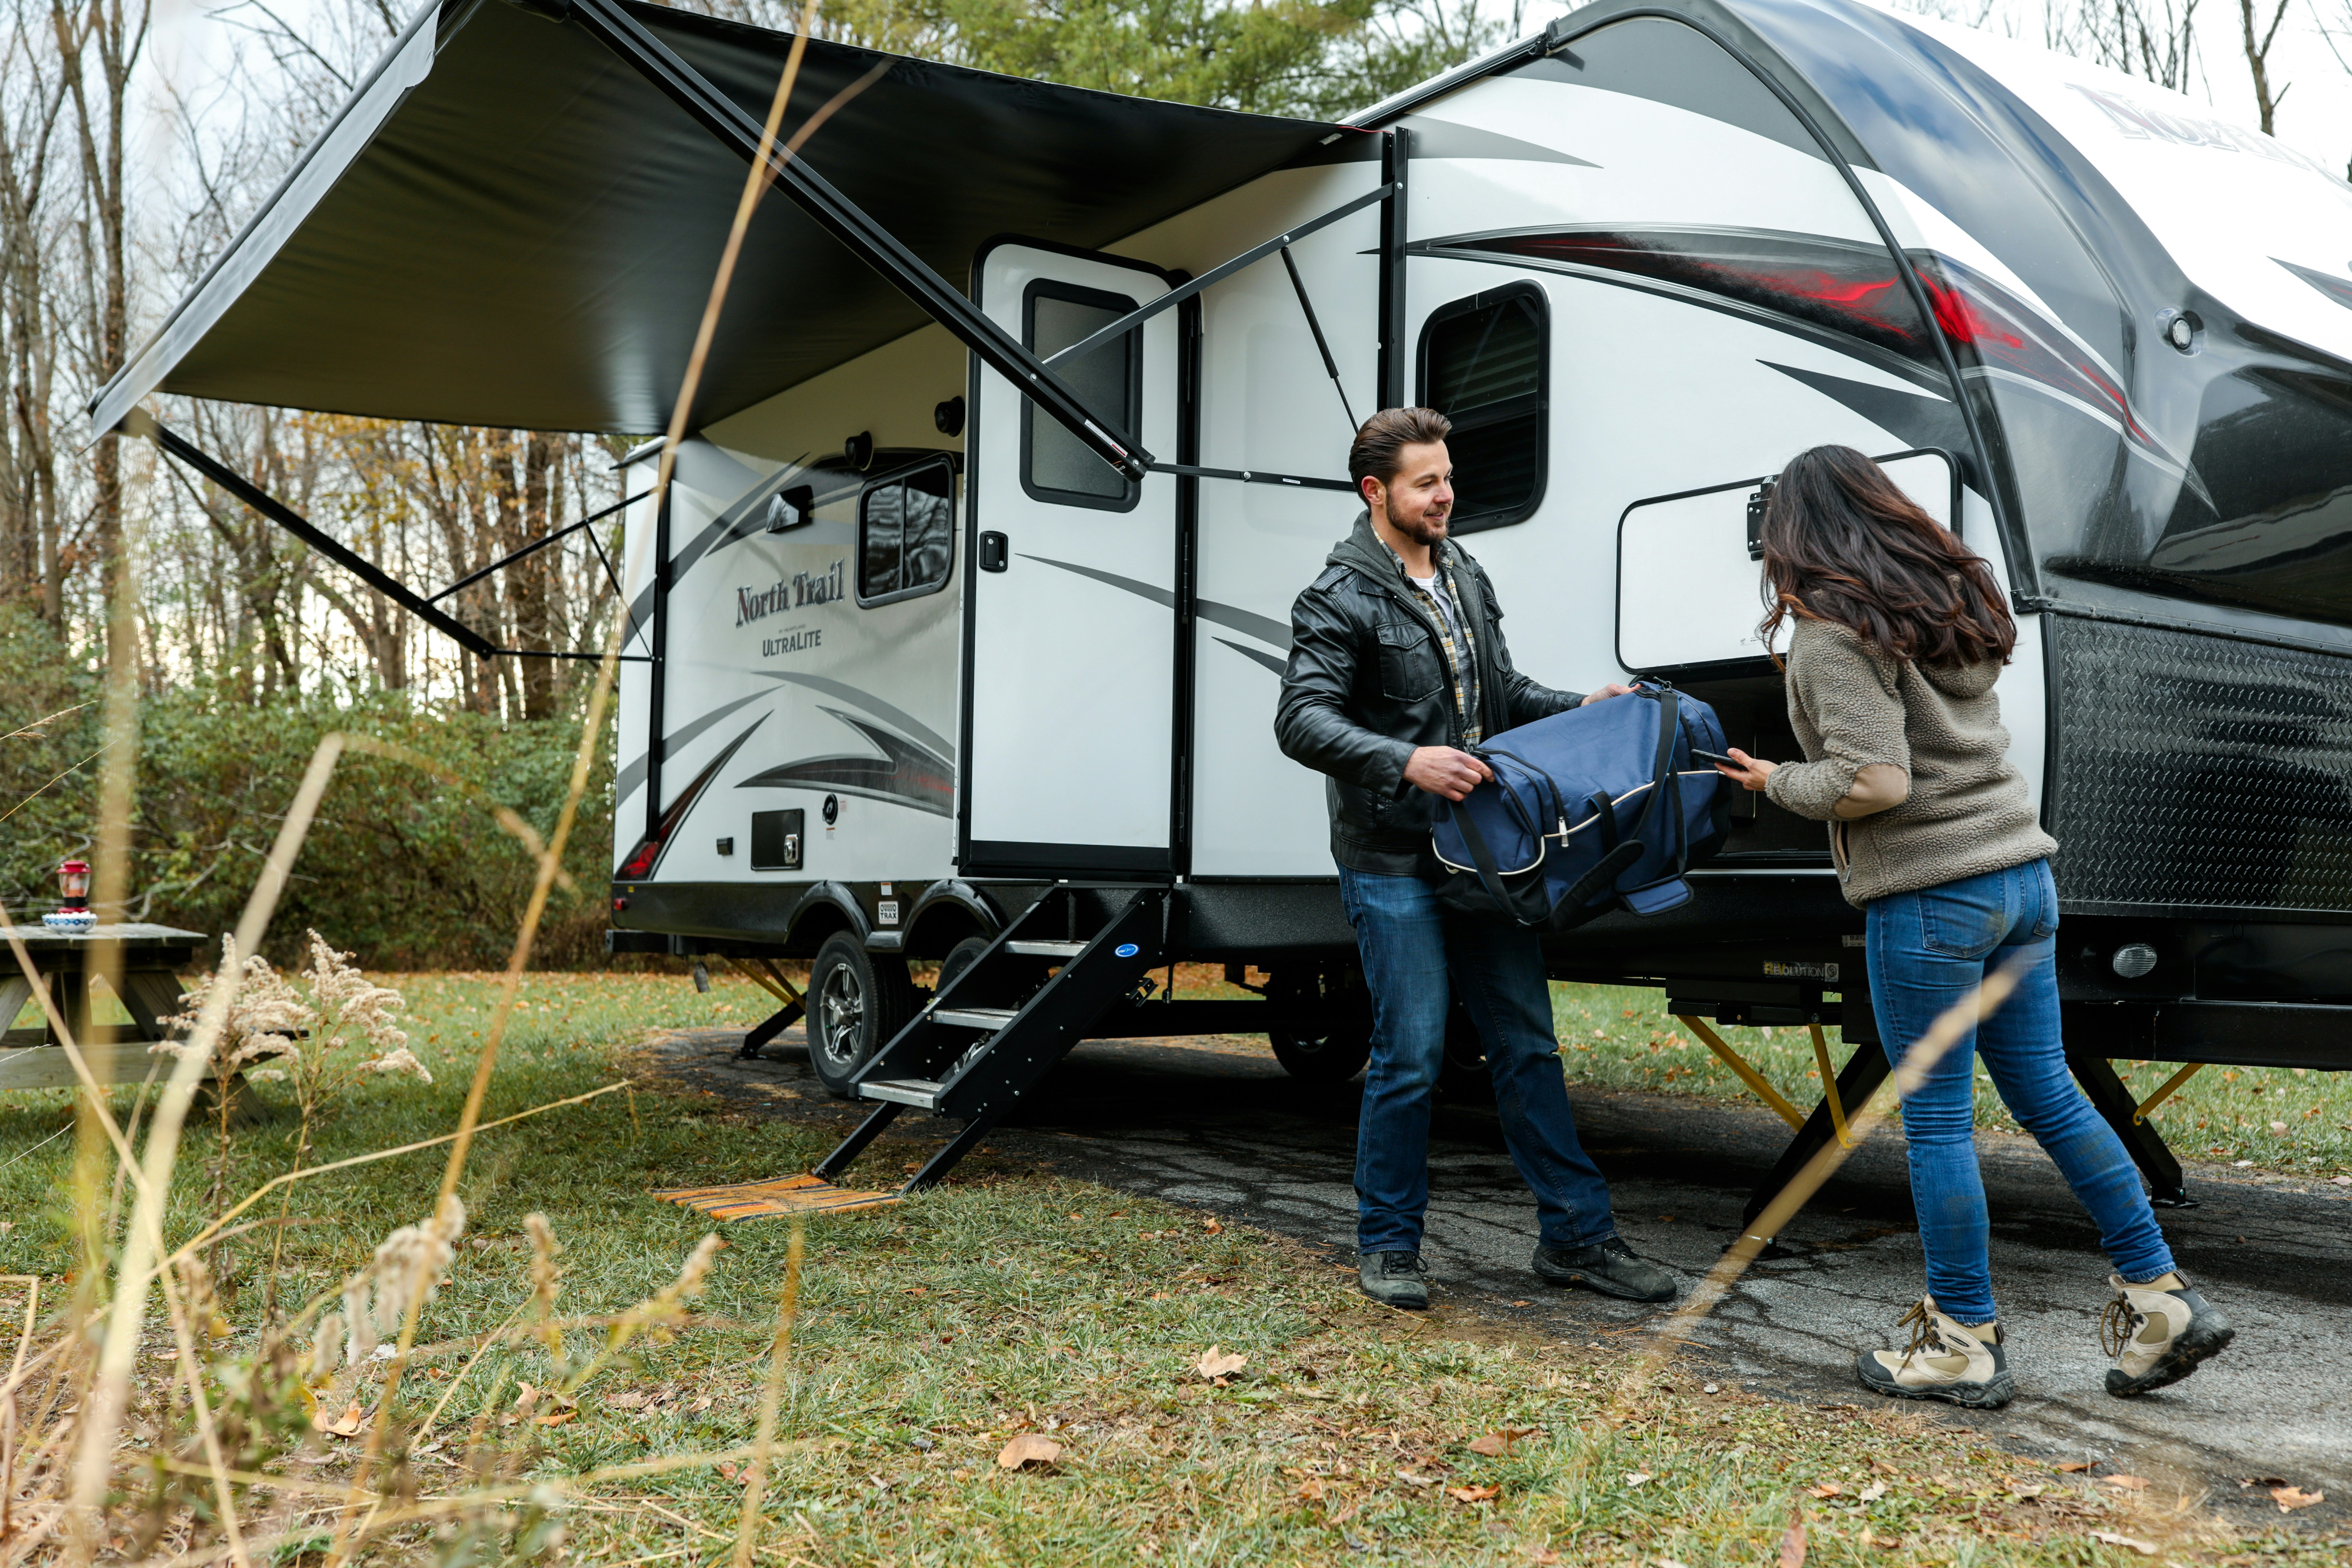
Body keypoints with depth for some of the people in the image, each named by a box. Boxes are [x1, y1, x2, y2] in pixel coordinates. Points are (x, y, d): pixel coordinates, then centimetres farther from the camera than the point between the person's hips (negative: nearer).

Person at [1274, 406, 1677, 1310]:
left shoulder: (1468, 580, 15)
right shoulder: (1342, 599, -9)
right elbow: (1303, 721, -19)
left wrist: (1579, 708, 9)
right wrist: (1404, 762, -32)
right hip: (1393, 868, -7)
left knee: (1527, 1047, 9)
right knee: (1410, 1059, -3)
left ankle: (1577, 1236, 19)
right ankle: (1387, 1248, 14)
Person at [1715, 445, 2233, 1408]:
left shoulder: (1833, 629, -11)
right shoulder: (1955, 596, 15)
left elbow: (1873, 782, -20)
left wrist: (1779, 784, -3)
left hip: (1927, 900, -8)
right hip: (2021, 875, 8)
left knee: (1934, 1122, 2)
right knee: (2049, 1097, 16)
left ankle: (1964, 1345, 11)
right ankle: (2162, 1301, 20)